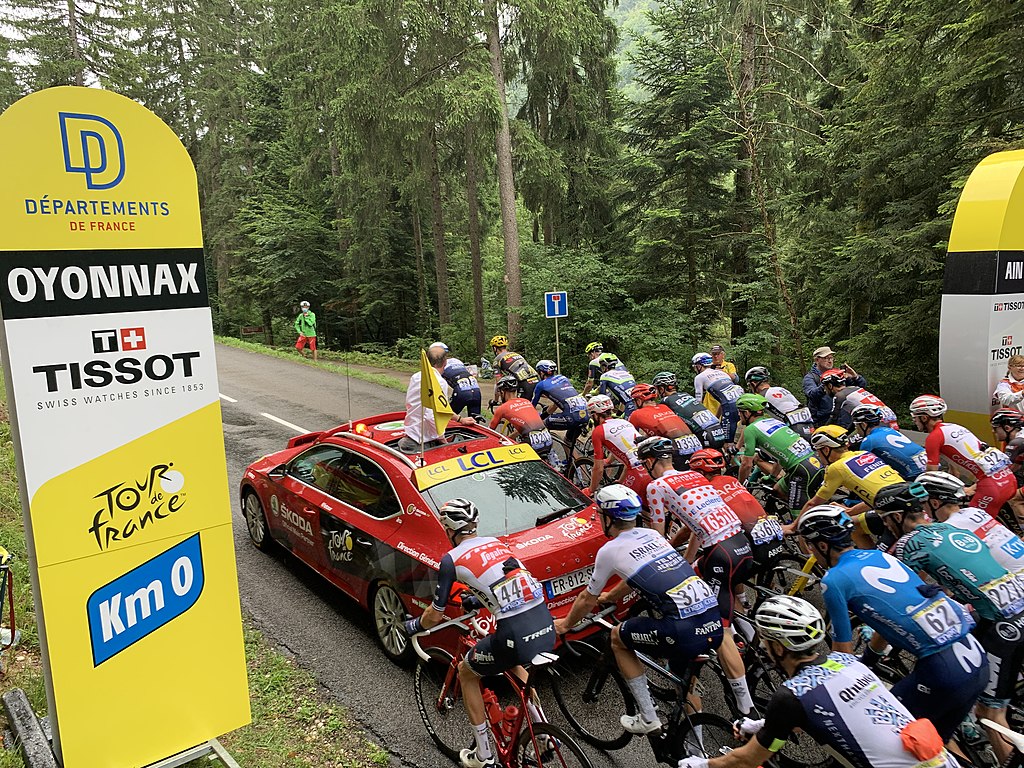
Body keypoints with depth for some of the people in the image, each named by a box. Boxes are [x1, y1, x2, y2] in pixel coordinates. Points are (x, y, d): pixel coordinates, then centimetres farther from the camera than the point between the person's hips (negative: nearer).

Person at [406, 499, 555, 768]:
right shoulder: (495, 542, 19)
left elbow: (435, 616, 11)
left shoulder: (452, 559, 3)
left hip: (516, 635, -6)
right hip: (547, 628, 6)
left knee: (467, 673, 23)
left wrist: (413, 626, 32)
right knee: (513, 664, 39)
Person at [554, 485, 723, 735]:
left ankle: (647, 719, 19)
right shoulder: (653, 535, 21)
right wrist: (609, 597, 57)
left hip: (684, 633, -7)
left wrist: (566, 624, 36)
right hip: (715, 625, 7)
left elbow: (587, 599, 17)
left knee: (618, 638, 17)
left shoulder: (610, 550, 3)